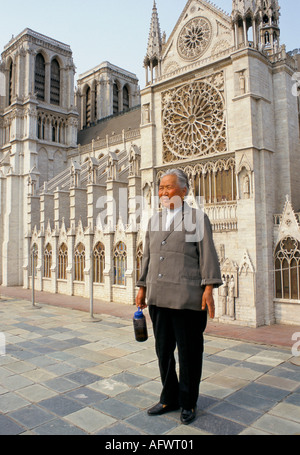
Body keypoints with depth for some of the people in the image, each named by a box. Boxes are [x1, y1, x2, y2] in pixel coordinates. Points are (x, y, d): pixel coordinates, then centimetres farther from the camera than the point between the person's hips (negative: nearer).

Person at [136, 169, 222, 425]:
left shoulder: (197, 218, 1)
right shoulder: (154, 221, 16)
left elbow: (208, 255, -5)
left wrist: (208, 288, -12)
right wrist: (142, 287, 17)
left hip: (187, 299, -5)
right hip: (158, 298, 5)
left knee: (189, 353, 7)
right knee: (164, 351, 14)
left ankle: (188, 403, 26)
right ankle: (169, 399, 33)